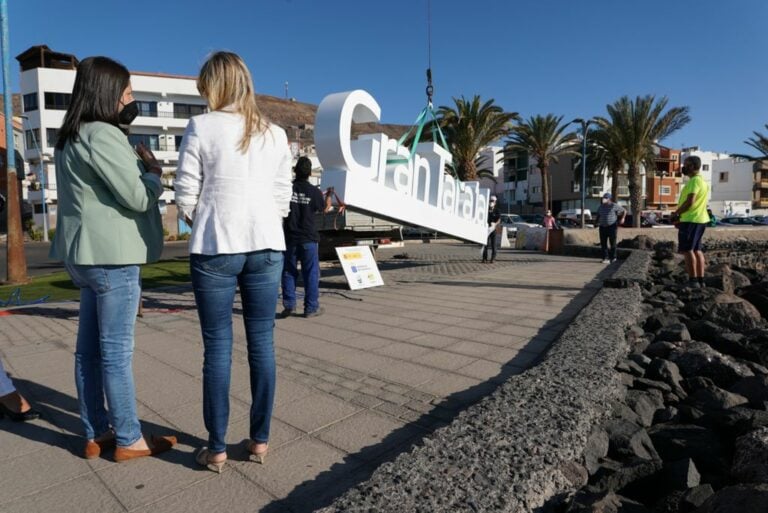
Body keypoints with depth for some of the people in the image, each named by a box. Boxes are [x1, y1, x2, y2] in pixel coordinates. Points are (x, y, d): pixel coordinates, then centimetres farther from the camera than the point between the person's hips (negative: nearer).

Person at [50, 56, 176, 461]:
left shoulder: (72, 138, 18)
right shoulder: (102, 135, -14)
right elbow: (137, 197, -17)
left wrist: (139, 167, 9)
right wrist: (154, 171, 0)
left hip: (88, 253, 10)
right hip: (111, 255, -10)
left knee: (89, 348, 12)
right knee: (116, 351, -2)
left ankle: (96, 435, 23)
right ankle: (129, 440, 10)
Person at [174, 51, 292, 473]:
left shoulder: (201, 127, -2)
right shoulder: (275, 135, 9)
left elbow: (186, 195, -2)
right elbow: (282, 197, 8)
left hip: (215, 248, -3)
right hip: (266, 245, 3)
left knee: (217, 347, 5)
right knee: (262, 344, 8)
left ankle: (216, 449, 15)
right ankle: (259, 440, 18)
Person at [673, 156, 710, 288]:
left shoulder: (694, 181, -15)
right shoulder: (701, 181, 17)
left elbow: (690, 202, -23)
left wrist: (676, 213, -9)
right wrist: (681, 216, 15)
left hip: (691, 220, -10)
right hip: (699, 219, 10)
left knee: (687, 250, -7)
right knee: (696, 250, 12)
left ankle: (693, 281, -8)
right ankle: (700, 280, 15)